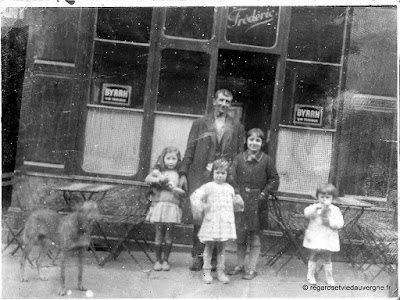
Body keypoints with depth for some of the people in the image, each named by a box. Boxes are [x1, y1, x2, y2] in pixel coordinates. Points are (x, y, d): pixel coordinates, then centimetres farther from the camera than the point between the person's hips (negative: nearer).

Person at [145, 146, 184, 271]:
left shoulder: (177, 174, 9)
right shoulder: (158, 171, 7)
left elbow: (182, 191, 5)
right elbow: (148, 178, -10)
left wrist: (175, 188, -13)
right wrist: (158, 179, -23)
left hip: (172, 206, 1)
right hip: (159, 204, -1)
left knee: (168, 234, 3)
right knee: (159, 234, 2)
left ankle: (166, 260, 15)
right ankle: (158, 260, 13)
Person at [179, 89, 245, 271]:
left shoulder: (237, 127, 12)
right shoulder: (200, 124, 10)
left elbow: (240, 155, 9)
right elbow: (190, 150, 8)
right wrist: (183, 174, 0)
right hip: (200, 176, 0)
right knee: (199, 217, -4)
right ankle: (198, 256, 5)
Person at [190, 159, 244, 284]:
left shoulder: (229, 188, 13)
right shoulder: (208, 187, -3)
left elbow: (232, 201, 26)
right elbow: (195, 196, -12)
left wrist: (238, 201, 6)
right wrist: (200, 206, -26)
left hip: (226, 222, 3)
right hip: (211, 221, -3)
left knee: (222, 247, 9)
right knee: (209, 246, 5)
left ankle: (221, 271, 18)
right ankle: (206, 271, 14)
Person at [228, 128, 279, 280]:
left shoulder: (267, 160, -3)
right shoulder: (239, 158, 2)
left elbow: (274, 180, 1)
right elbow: (232, 177, 0)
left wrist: (263, 194, -7)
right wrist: (237, 193, -11)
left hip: (257, 202, -2)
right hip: (240, 200, 3)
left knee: (255, 237, 4)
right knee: (240, 235, 12)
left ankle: (252, 268, 16)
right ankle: (239, 266, 26)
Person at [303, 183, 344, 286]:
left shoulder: (335, 210, -3)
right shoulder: (315, 207, -4)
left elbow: (340, 224, -9)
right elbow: (306, 213, -25)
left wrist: (329, 222, -22)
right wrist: (316, 207, -38)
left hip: (328, 240, 1)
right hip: (315, 238, 0)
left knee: (327, 259, 14)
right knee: (313, 257, 12)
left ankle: (329, 277, 29)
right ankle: (310, 275, 28)